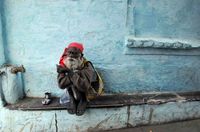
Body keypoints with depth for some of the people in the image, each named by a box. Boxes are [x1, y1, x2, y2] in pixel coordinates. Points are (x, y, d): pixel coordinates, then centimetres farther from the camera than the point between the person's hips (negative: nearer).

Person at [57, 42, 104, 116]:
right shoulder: (65, 66, -16)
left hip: (90, 91, -4)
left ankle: (83, 101, -3)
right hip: (75, 91, 4)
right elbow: (61, 84, -25)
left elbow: (84, 86, -43)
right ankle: (73, 99, 2)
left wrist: (71, 73, -41)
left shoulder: (87, 66, -29)